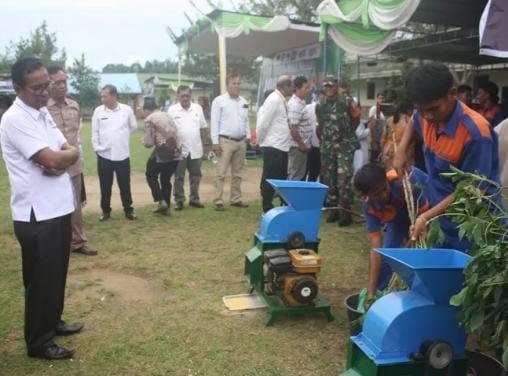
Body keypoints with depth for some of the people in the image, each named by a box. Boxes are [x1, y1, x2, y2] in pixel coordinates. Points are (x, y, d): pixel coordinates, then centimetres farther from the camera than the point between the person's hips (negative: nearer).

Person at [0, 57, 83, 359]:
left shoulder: (43, 113, 11)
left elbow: (71, 154, 9)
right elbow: (52, 159, -25)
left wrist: (60, 159, -13)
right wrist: (67, 153, -4)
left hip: (58, 208, 9)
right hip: (37, 215, -8)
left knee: (57, 273, 20)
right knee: (41, 279, 4)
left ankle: (53, 322, 38)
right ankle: (39, 341, 19)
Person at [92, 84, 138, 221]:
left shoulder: (127, 109, -3)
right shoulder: (98, 111, -1)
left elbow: (133, 127, 10)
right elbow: (95, 131, 4)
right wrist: (96, 147, -1)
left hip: (122, 154, -1)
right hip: (104, 155, 1)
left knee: (125, 185, 7)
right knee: (105, 186, 9)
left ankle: (128, 210, 21)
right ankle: (105, 211, 23)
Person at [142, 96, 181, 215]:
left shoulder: (149, 119, -4)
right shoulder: (167, 115, 17)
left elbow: (149, 143, -5)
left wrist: (144, 141, 15)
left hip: (161, 153, -6)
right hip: (175, 153, 6)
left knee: (151, 175, 16)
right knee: (166, 179, 19)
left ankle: (161, 201, 2)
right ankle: (166, 207, 21)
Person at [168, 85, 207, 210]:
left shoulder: (198, 109, 4)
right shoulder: (172, 110, -4)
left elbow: (203, 128, 9)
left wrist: (204, 144, 7)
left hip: (195, 149, 3)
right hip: (179, 150, -3)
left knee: (195, 176, 10)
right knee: (179, 177, 4)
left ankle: (194, 199, 21)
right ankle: (179, 200, 13)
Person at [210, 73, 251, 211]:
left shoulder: (243, 101, 13)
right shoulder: (219, 101, -5)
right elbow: (215, 123, -8)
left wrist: (248, 136, 8)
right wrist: (215, 142, -13)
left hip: (241, 141, 6)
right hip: (225, 141, -6)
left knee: (237, 173, 12)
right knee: (220, 173, -5)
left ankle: (236, 199, 21)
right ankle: (218, 201, -2)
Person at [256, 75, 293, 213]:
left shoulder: (281, 100, 12)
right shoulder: (274, 100, -16)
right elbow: (262, 123, -18)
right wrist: (260, 141, -5)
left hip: (281, 147, 9)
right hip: (273, 147, -9)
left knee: (281, 178, 15)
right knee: (270, 179, -1)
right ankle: (267, 210, 7)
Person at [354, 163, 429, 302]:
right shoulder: (370, 206, -30)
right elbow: (376, 248, -31)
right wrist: (371, 292, -34)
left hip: (428, 209, -2)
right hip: (399, 215, 2)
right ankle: (376, 294, 10)